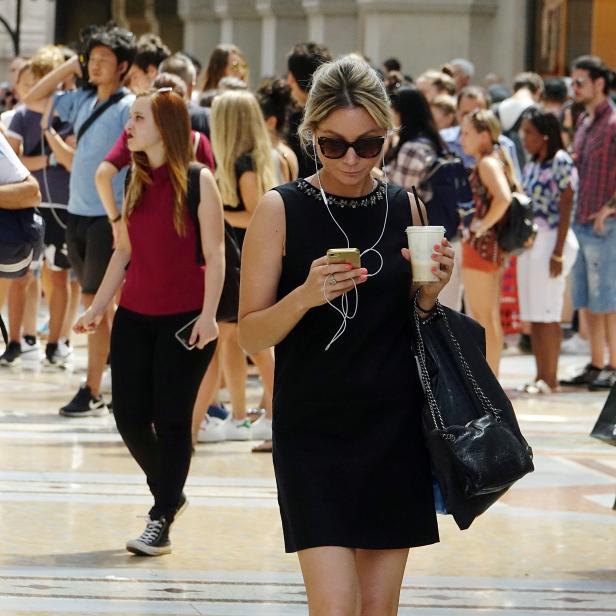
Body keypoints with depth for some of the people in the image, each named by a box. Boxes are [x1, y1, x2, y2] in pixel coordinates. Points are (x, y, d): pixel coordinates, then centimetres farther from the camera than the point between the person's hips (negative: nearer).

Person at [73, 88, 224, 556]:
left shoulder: (198, 181, -8)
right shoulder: (135, 181, 9)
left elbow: (215, 253, -10)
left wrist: (208, 315, -17)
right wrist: (98, 308, 13)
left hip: (184, 319, -6)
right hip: (134, 315, 6)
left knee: (172, 419, -2)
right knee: (129, 416, 4)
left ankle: (162, 521, 6)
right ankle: (169, 494, 27)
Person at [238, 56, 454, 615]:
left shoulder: (405, 207, 6)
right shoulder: (282, 210, -5)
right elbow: (251, 334, -5)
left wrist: (430, 291, -5)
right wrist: (305, 296, -23)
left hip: (395, 427, 4)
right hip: (313, 429, -3)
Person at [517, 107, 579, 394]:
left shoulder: (560, 162, -10)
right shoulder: (532, 164, 13)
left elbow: (565, 209, -13)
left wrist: (558, 253, -16)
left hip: (551, 240, -8)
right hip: (529, 241, 8)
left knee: (547, 313, -6)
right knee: (532, 315, 8)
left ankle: (550, 378, -1)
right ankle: (541, 376, 12)